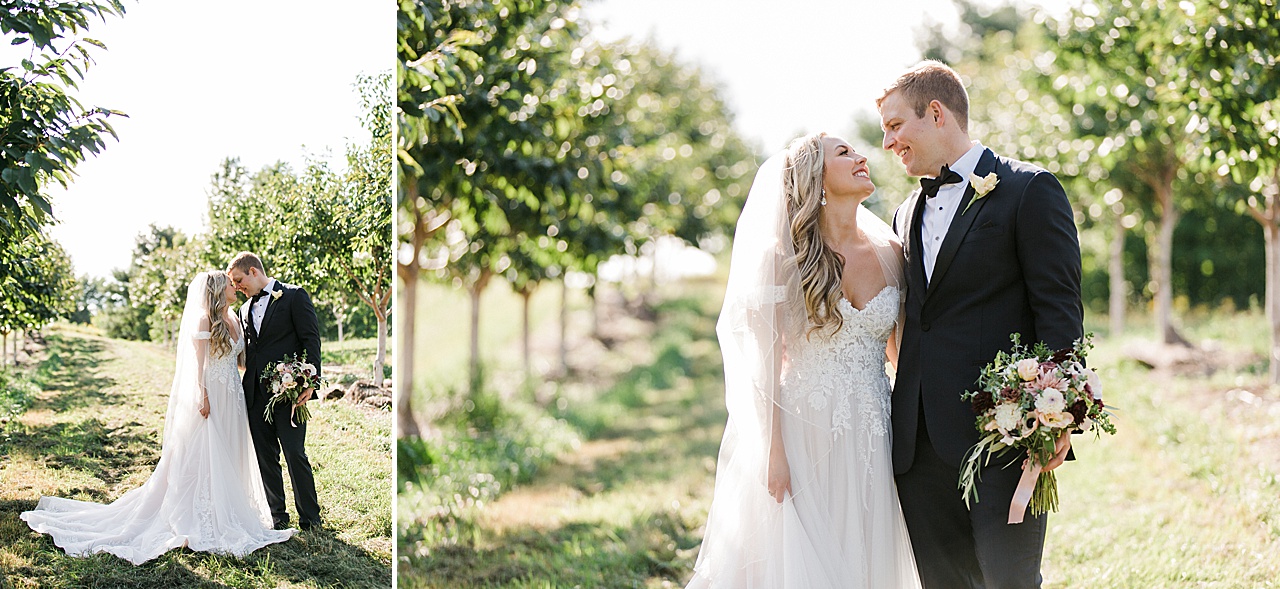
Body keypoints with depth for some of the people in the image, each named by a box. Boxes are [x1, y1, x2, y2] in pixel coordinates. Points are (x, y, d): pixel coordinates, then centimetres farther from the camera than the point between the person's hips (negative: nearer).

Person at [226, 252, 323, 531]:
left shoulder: (294, 296, -1)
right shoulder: (246, 309, 19)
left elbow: (311, 339, -8)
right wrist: (245, 390, 12)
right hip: (256, 394, 7)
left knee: (295, 454, -7)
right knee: (266, 457, 7)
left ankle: (310, 517, 3)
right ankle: (277, 516, 16)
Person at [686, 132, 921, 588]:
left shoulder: (890, 254, 6)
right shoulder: (785, 256, -6)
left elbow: (899, 349, 13)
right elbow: (765, 366, -7)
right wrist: (773, 454, -11)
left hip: (870, 443, 4)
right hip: (804, 435, -4)